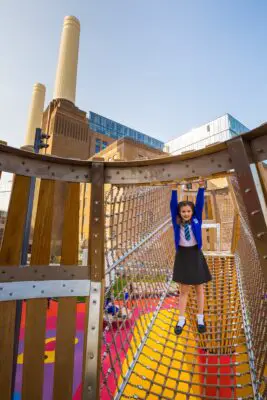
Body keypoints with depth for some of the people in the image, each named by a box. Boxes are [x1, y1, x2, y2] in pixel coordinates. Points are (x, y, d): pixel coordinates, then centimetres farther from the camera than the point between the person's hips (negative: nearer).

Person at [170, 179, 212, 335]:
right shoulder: (177, 222, -4)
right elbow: (173, 206, -9)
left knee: (199, 289, 14)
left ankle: (200, 318, 30)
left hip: (196, 255, 0)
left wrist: (202, 187, -14)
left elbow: (200, 204, -9)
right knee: (183, 290, 10)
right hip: (182, 255, 0)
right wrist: (174, 190, -14)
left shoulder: (196, 221, -3)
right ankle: (182, 320, 24)